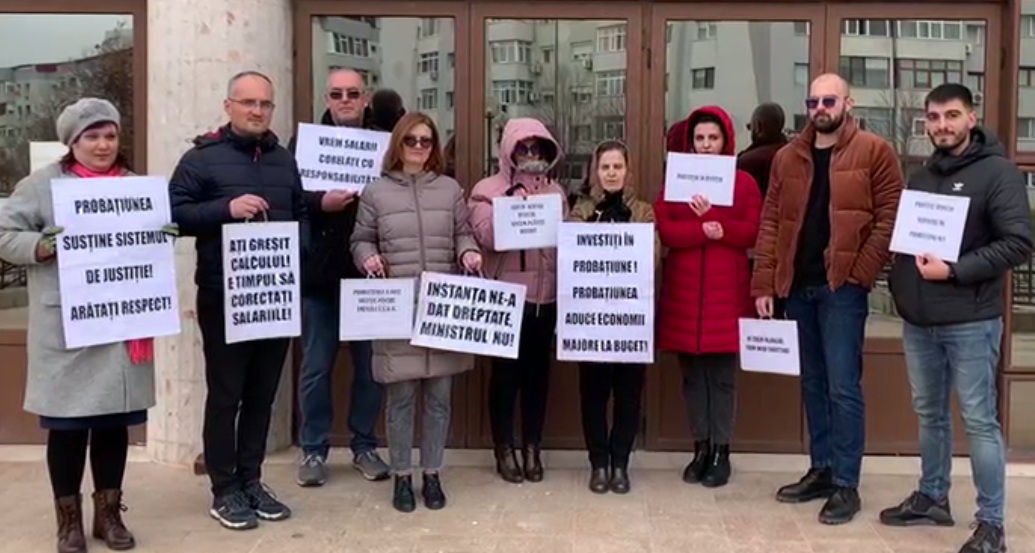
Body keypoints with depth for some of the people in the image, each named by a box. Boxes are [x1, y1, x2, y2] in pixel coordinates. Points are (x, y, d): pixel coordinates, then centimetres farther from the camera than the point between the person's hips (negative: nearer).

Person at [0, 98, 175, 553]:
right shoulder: (43, 184, -1)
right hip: (67, 327, -4)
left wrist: (164, 238, -3)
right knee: (67, 423, 3)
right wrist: (43, 246, -20)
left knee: (115, 419, 11)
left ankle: (109, 512, 25)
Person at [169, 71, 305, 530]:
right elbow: (174, 213, -10)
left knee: (262, 394, 12)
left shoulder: (284, 160, 14)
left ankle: (251, 480, 24)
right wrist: (226, 208, -23)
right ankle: (225, 490, 12)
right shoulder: (202, 157, -3)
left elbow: (302, 215, 19)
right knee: (225, 394, 2)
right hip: (223, 298, -5)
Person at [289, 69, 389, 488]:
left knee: (371, 366, 9)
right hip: (319, 274, -1)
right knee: (316, 368, 7)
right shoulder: (305, 141, 4)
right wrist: (320, 203, -21)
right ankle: (314, 450, 19)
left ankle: (364, 446, 23)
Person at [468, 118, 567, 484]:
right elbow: (487, 236, -14)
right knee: (505, 373, 3)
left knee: (538, 372, 9)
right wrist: (512, 202, -19)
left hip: (545, 296, 4)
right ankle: (504, 450, 16)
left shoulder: (556, 192, 11)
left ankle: (532, 449, 21)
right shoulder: (488, 190, 0)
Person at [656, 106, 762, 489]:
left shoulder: (744, 182, 5)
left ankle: (721, 450, 8)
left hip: (727, 289, -2)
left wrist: (711, 215, -18)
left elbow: (751, 233, -6)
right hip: (684, 289, 2)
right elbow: (665, 230, -3)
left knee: (723, 373, 0)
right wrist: (703, 230, -19)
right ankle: (701, 447, 16)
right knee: (692, 372, 7)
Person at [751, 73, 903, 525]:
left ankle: (846, 484, 4)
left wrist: (861, 273, -14)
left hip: (842, 286, -5)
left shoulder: (874, 152, -2)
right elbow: (770, 222, 9)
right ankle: (821, 471, 23)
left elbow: (890, 216, -7)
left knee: (842, 387, -4)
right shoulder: (787, 158, 12)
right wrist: (764, 283, 2)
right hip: (797, 286, 5)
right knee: (813, 384, 13)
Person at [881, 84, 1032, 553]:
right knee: (930, 414, 16)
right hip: (918, 322, 7)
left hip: (970, 322, -6)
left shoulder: (997, 172, -7)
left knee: (979, 421, -1)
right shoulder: (921, 177, 14)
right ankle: (932, 499, 30)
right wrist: (901, 284, 2)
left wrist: (954, 271, -21)